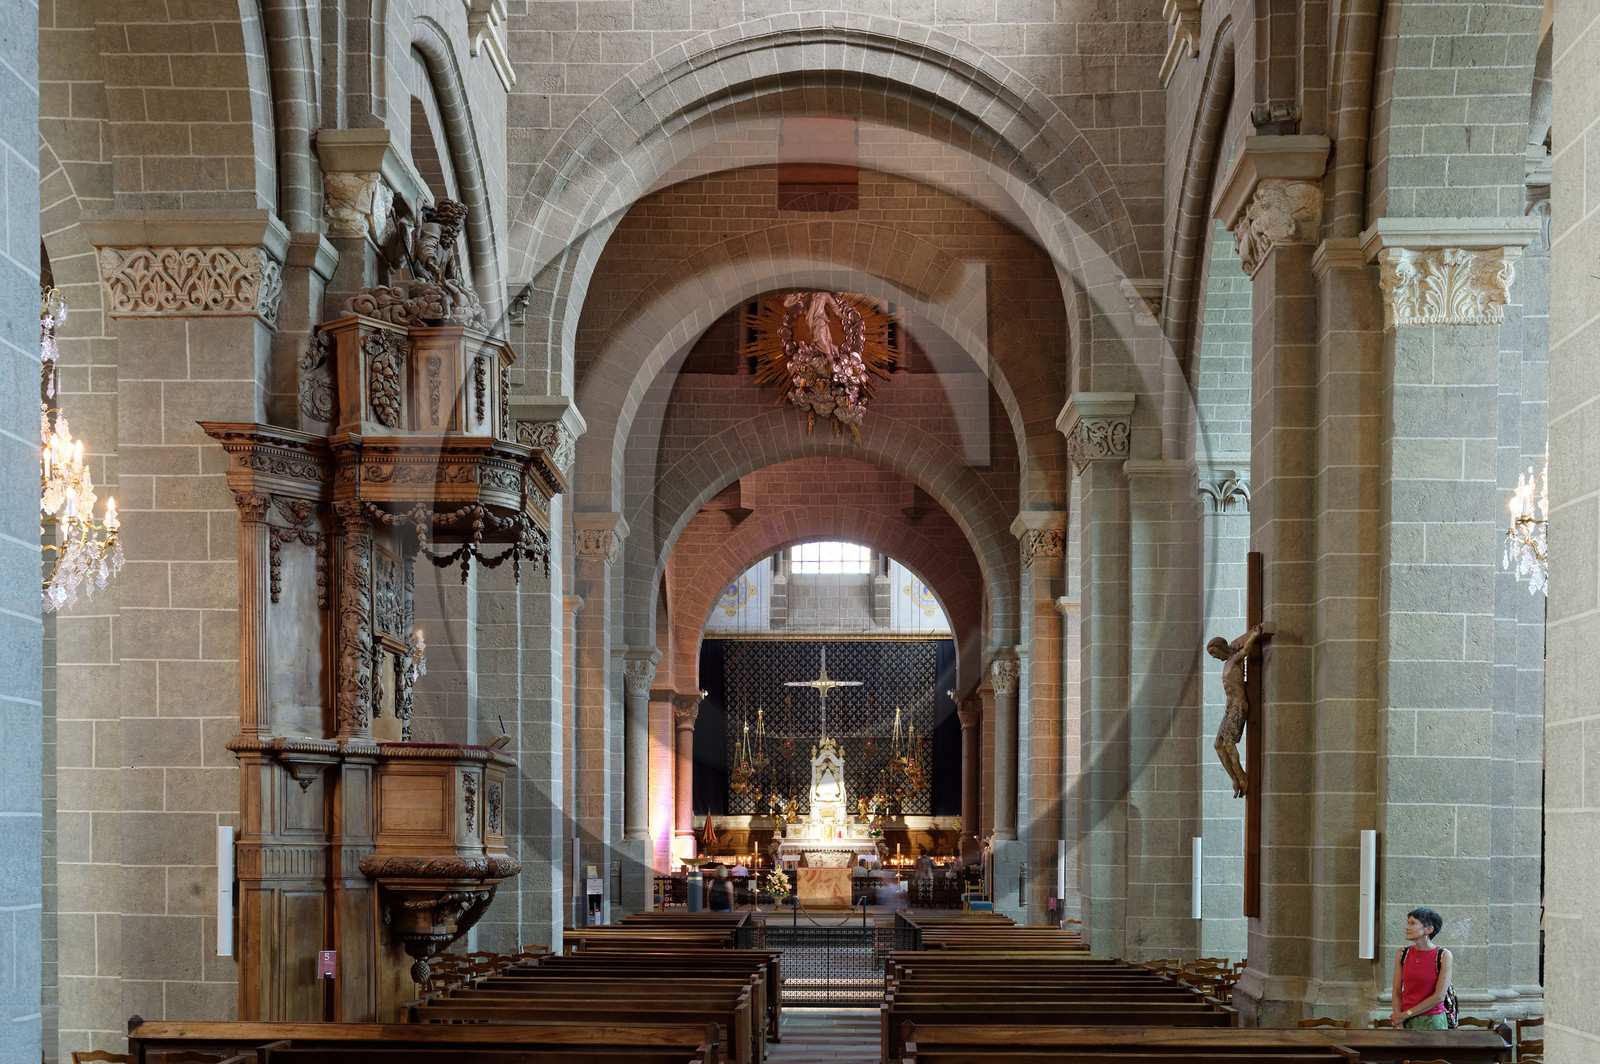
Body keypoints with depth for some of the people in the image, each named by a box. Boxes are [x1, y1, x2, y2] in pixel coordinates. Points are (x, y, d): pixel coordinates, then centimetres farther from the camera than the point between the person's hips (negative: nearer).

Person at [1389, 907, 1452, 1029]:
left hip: (1431, 1022, -3)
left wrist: (1405, 1014, -11)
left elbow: (1439, 997, -11)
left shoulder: (1443, 955, -6)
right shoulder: (1402, 954, 4)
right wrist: (1398, 1024, -10)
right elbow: (1397, 993, 4)